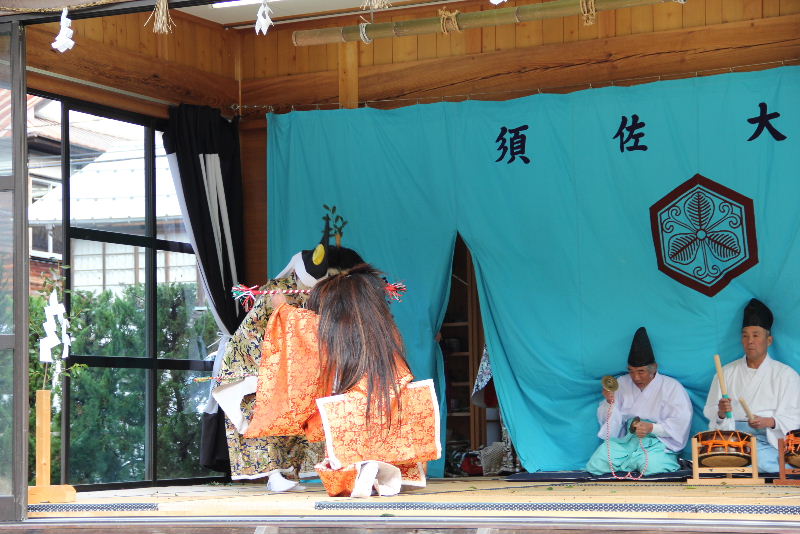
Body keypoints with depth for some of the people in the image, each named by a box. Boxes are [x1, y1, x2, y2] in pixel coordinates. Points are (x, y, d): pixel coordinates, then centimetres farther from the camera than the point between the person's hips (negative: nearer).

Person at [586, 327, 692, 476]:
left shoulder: (671, 387, 0)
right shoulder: (621, 383, 13)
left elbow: (682, 422, -8)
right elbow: (609, 421, 12)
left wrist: (651, 428, -19)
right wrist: (610, 402, -9)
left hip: (657, 441, -4)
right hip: (625, 440, 4)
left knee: (654, 468, -34)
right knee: (595, 465, -17)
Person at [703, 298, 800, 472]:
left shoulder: (786, 375, 11)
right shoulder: (727, 372, 19)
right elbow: (710, 411, 13)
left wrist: (770, 422, -18)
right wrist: (721, 413, -12)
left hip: (767, 441, -1)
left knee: (761, 460, -36)